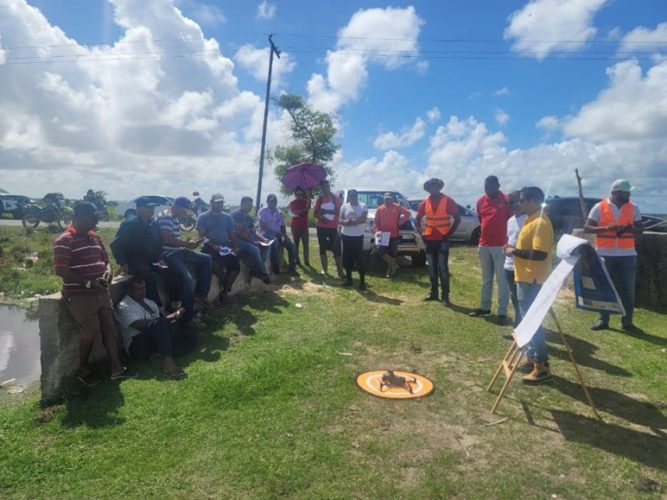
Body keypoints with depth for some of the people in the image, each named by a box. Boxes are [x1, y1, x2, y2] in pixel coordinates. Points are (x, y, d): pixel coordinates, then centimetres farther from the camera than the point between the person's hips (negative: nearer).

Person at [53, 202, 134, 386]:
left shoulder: (95, 237, 11)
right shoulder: (64, 241, -12)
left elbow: (105, 259, 19)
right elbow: (61, 270, -17)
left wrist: (108, 271, -5)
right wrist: (87, 283, -23)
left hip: (101, 292, 7)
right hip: (79, 295, -7)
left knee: (109, 328, 8)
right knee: (91, 332, -5)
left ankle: (116, 368, 18)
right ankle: (83, 370, 19)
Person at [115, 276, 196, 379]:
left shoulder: (150, 303, 20)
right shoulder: (123, 307, -4)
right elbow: (142, 326, -20)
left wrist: (174, 317, -7)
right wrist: (170, 317, -21)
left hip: (156, 343, 8)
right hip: (137, 347, -7)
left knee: (191, 338, -9)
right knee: (158, 323, -35)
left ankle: (162, 356, -31)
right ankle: (166, 361, -40)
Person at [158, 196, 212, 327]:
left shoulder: (174, 218, 16)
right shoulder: (166, 217, -15)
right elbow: (167, 240, -24)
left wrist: (187, 243, 7)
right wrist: (187, 244, -17)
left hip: (178, 251, 10)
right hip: (169, 254, -10)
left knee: (206, 259, 9)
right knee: (188, 279, -27)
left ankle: (199, 294, 10)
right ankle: (188, 318, -18)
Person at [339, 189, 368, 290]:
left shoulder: (363, 206, 0)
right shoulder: (344, 207, 6)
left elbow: (363, 219, -14)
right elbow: (341, 221, -2)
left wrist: (351, 222, -16)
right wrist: (356, 221, -19)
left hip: (358, 236, -3)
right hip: (346, 236, 3)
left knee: (359, 259, -6)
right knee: (347, 258, 8)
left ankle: (362, 281, -2)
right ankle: (349, 279, 21)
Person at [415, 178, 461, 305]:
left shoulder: (448, 201, -5)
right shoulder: (424, 203, 6)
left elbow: (457, 219, -4)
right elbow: (418, 220, 17)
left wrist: (449, 233, -9)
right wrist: (421, 233, 5)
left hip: (442, 239, -4)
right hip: (429, 240, 4)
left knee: (443, 267, -7)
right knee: (432, 267, 10)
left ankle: (445, 295, -1)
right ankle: (433, 293, 19)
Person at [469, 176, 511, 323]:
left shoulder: (507, 200, -9)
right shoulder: (480, 201, 7)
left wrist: (509, 239, -8)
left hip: (500, 246, -5)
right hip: (484, 245, 6)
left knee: (502, 280, 0)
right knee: (486, 279, 15)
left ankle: (502, 312, 6)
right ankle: (484, 307, 25)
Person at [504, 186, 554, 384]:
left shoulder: (540, 223, -18)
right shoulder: (531, 220, 14)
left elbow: (540, 254, -27)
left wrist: (515, 251, -17)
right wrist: (515, 249, 7)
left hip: (533, 280, -11)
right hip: (526, 278, 11)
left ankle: (542, 366, 1)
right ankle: (532, 358, 26)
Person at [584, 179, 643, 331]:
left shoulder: (633, 208, 7)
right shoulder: (599, 207, -2)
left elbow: (640, 229, 11)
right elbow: (586, 228, -4)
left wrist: (629, 228, -12)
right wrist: (606, 227, -20)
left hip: (627, 255, 2)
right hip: (605, 254, -2)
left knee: (628, 289, 4)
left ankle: (627, 321, 14)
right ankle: (603, 320, 13)